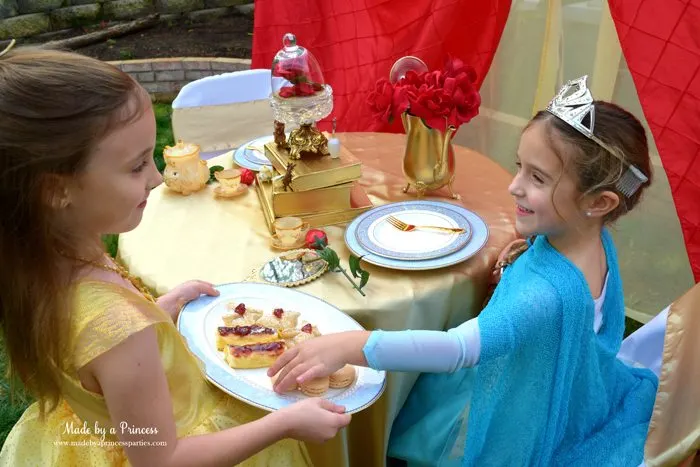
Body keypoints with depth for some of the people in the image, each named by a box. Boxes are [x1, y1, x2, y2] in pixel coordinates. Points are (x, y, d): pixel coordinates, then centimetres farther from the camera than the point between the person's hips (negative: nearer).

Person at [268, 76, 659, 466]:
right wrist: (519, 265, -12)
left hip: (517, 427, -8)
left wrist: (351, 345, -57)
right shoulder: (595, 237, -14)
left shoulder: (548, 294, -42)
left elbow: (461, 348, -53)